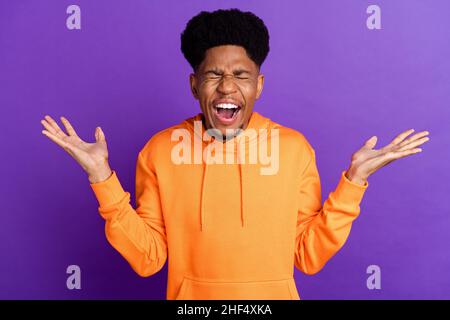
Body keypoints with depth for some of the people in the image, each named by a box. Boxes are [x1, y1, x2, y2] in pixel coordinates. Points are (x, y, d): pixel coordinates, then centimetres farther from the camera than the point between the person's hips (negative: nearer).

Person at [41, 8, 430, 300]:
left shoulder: (295, 147, -8)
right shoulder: (160, 150, -9)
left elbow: (309, 256, -5)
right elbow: (147, 258, -8)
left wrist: (354, 179, -14)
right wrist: (103, 178, -16)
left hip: (271, 297, 1)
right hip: (190, 298, 0)